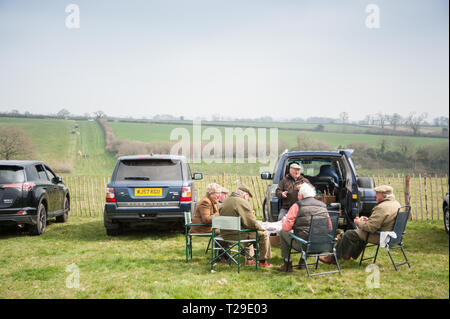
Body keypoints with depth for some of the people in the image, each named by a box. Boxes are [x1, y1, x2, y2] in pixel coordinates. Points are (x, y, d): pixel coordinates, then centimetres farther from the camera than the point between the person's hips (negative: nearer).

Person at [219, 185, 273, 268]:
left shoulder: (225, 201, 12)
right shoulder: (243, 202, -15)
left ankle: (249, 259, 35)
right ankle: (263, 262, 7)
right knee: (264, 234, 2)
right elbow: (251, 222, -17)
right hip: (237, 234, -9)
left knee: (250, 231, 34)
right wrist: (260, 228, 0)